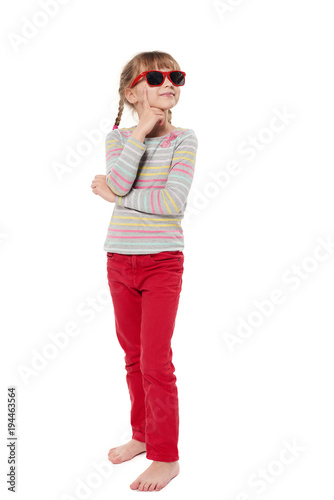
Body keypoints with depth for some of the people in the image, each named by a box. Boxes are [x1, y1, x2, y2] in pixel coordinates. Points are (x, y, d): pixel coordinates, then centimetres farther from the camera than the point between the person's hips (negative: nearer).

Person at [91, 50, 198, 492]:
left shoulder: (184, 139, -5)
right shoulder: (117, 137, 4)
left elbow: (174, 201, -17)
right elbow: (118, 181, -16)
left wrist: (115, 195, -10)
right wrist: (141, 131, -17)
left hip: (162, 261, -4)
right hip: (120, 259, 4)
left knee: (156, 362, -4)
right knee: (134, 356, 15)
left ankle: (166, 456, 10)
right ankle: (143, 434, 34)